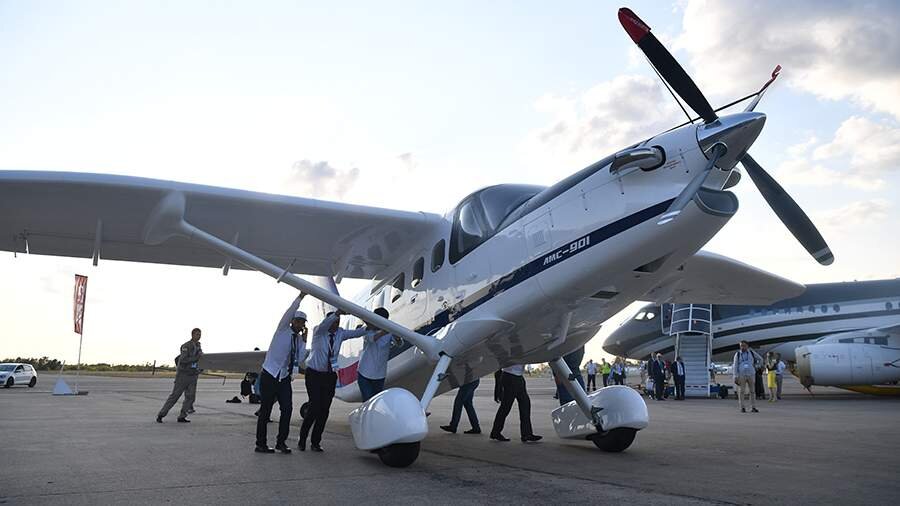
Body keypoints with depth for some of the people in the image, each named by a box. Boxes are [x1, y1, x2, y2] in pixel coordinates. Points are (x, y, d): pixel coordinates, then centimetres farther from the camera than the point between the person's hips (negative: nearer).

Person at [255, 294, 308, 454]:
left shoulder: (298, 339, 9)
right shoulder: (282, 330, -4)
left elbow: (299, 360, -1)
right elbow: (289, 313, -21)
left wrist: (304, 340, -4)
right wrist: (300, 297, -29)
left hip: (284, 378, 5)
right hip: (269, 376, -5)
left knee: (287, 409, -4)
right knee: (265, 410, 1)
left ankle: (281, 442, 7)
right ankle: (260, 444, 9)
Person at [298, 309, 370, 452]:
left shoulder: (340, 333, 2)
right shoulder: (318, 331, -11)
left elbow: (355, 333, -6)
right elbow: (324, 324, -32)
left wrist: (370, 328, -25)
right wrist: (338, 312, -47)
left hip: (330, 376, 4)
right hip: (314, 374, -4)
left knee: (325, 409, 0)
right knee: (315, 406, -13)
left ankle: (315, 442, 11)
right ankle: (302, 439, 5)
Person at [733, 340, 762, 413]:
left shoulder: (752, 353, 6)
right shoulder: (737, 354, 2)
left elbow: (760, 359, 21)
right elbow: (735, 366, -1)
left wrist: (755, 366, 14)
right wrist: (736, 377, -9)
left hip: (751, 375, 2)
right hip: (741, 375, -2)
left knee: (752, 391, 3)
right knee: (741, 391, -1)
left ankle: (753, 407, 9)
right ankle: (742, 408, 5)